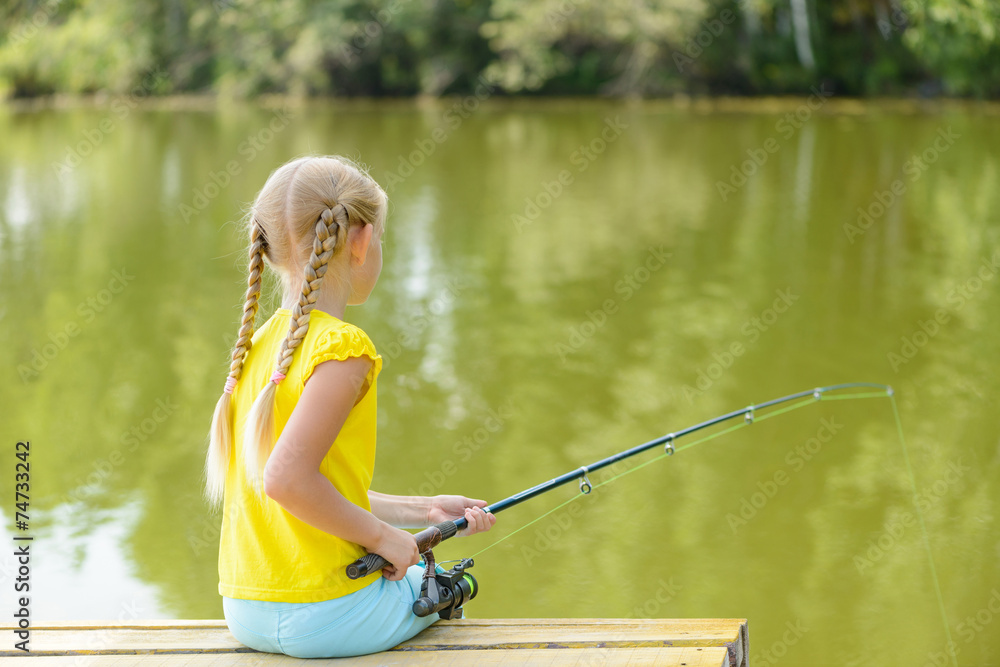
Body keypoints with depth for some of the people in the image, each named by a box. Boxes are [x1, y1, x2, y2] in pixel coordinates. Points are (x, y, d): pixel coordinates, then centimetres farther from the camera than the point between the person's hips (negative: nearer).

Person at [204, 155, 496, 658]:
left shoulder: (258, 343, 9)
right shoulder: (343, 348, -17)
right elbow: (287, 479, -27)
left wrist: (422, 511, 17)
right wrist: (381, 535, -13)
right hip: (322, 616, -7)